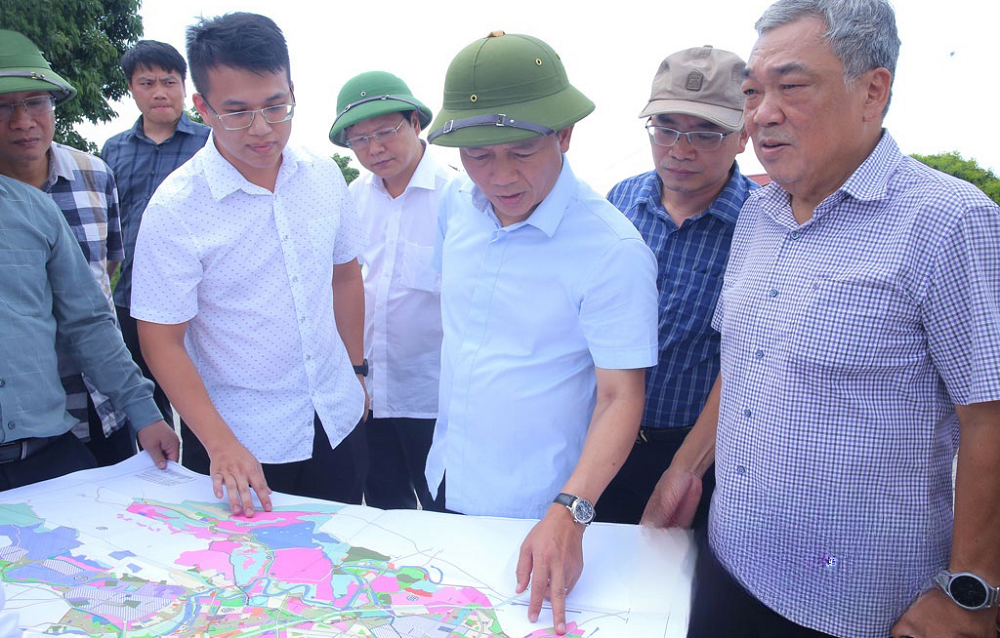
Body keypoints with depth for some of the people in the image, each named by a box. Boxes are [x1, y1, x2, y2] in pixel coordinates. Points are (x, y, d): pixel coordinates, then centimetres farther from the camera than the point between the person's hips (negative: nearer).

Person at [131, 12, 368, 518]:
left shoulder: (324, 177, -3)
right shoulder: (174, 209, -16)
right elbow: (162, 342, -13)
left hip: (338, 422, 4)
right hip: (241, 447, -4)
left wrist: (355, 371, 12)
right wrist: (220, 443, -21)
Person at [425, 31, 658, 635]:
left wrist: (569, 512, -34)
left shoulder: (613, 249, -24)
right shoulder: (456, 203, -4)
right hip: (446, 482, 6)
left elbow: (621, 395, -24)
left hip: (534, 512, -6)